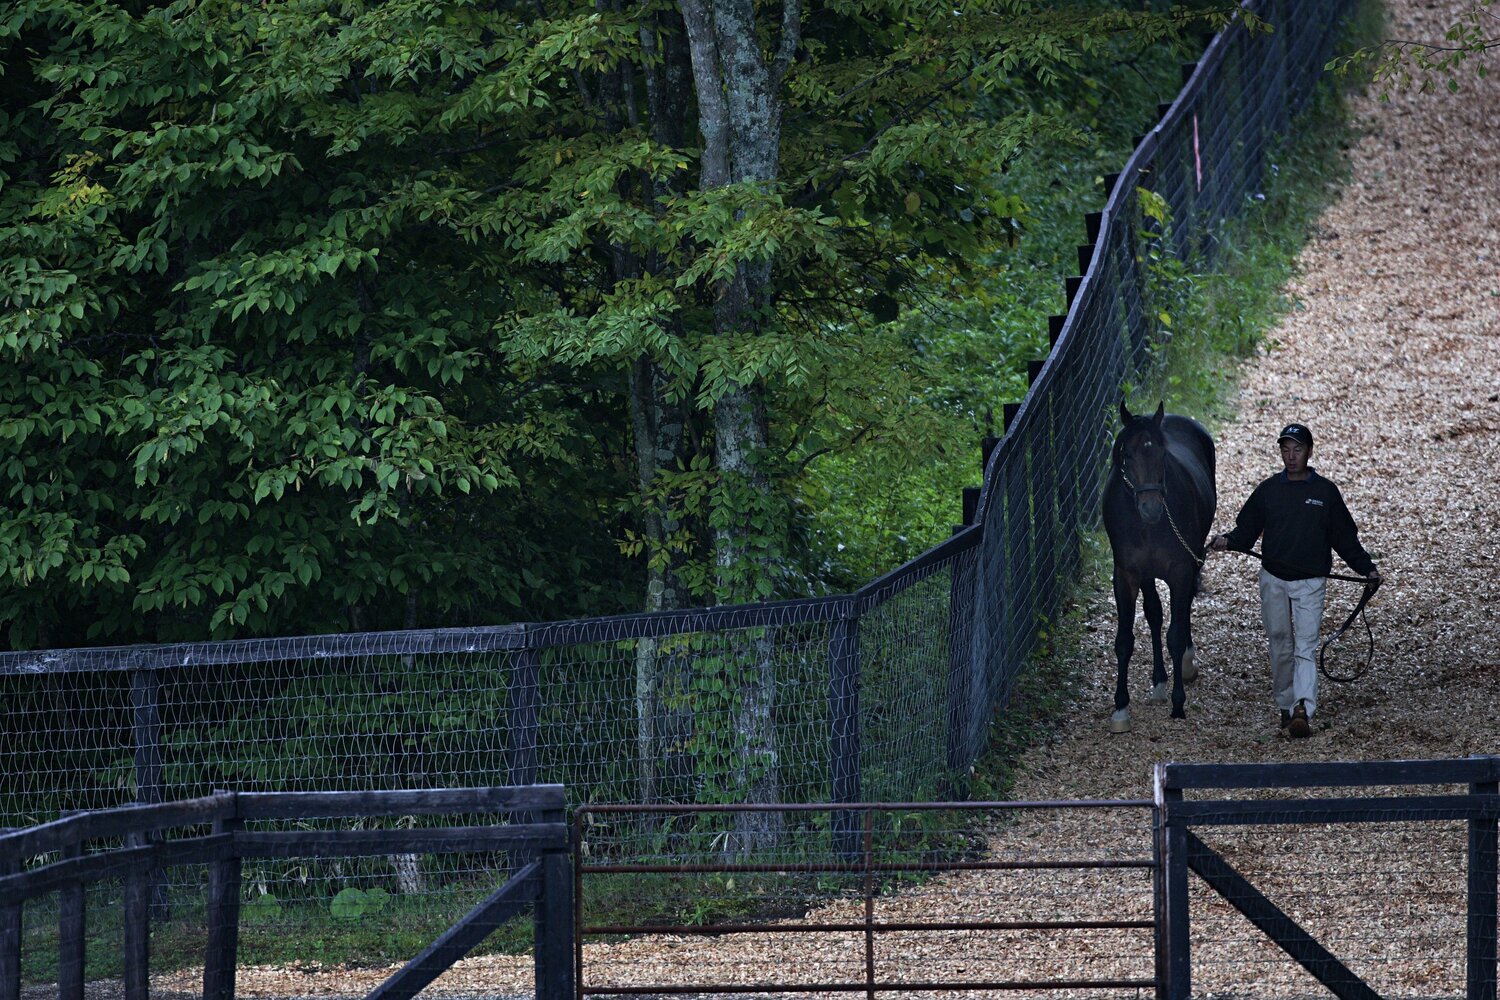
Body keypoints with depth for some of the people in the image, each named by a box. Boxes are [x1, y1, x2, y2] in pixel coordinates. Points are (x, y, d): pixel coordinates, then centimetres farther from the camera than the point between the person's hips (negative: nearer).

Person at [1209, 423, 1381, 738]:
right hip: (1273, 579, 3)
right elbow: (1247, 529, 7)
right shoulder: (1268, 490, 7)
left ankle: (1304, 709, -25)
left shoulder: (1326, 491, 3)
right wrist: (1228, 541, -13)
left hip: (1310, 582, -3)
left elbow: (1345, 537, 7)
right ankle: (1286, 706, 17)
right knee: (1280, 646, 7)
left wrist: (1367, 568, -1)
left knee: (1306, 649, -12)